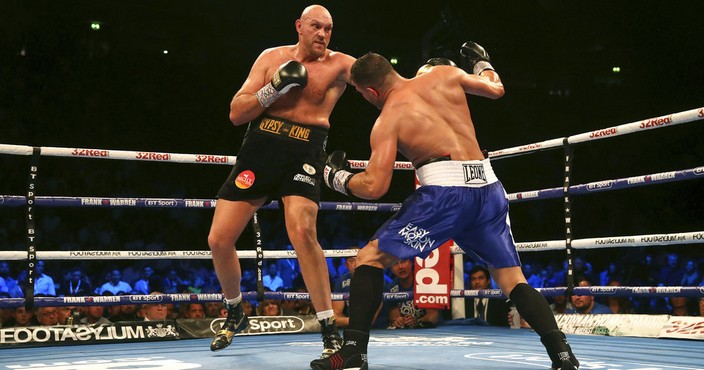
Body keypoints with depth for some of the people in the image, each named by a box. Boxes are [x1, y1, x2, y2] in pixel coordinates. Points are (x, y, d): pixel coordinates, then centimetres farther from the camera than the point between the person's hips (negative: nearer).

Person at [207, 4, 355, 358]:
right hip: (259, 147, 3)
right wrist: (275, 88, -10)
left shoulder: (339, 65, 3)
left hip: (304, 153, -3)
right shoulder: (272, 57, 8)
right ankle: (234, 314, 31)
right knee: (218, 240, 3)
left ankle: (330, 331, -16)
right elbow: (236, 113, 3)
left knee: (302, 232, -29)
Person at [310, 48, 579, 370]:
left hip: (446, 190, -5)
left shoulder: (387, 120, 4)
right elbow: (496, 89, 30)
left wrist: (336, 177, 14)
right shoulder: (444, 74, 16)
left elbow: (374, 187, -5)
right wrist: (481, 61, 50)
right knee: (512, 280, 18)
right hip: (488, 188, 5)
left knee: (370, 258, 8)